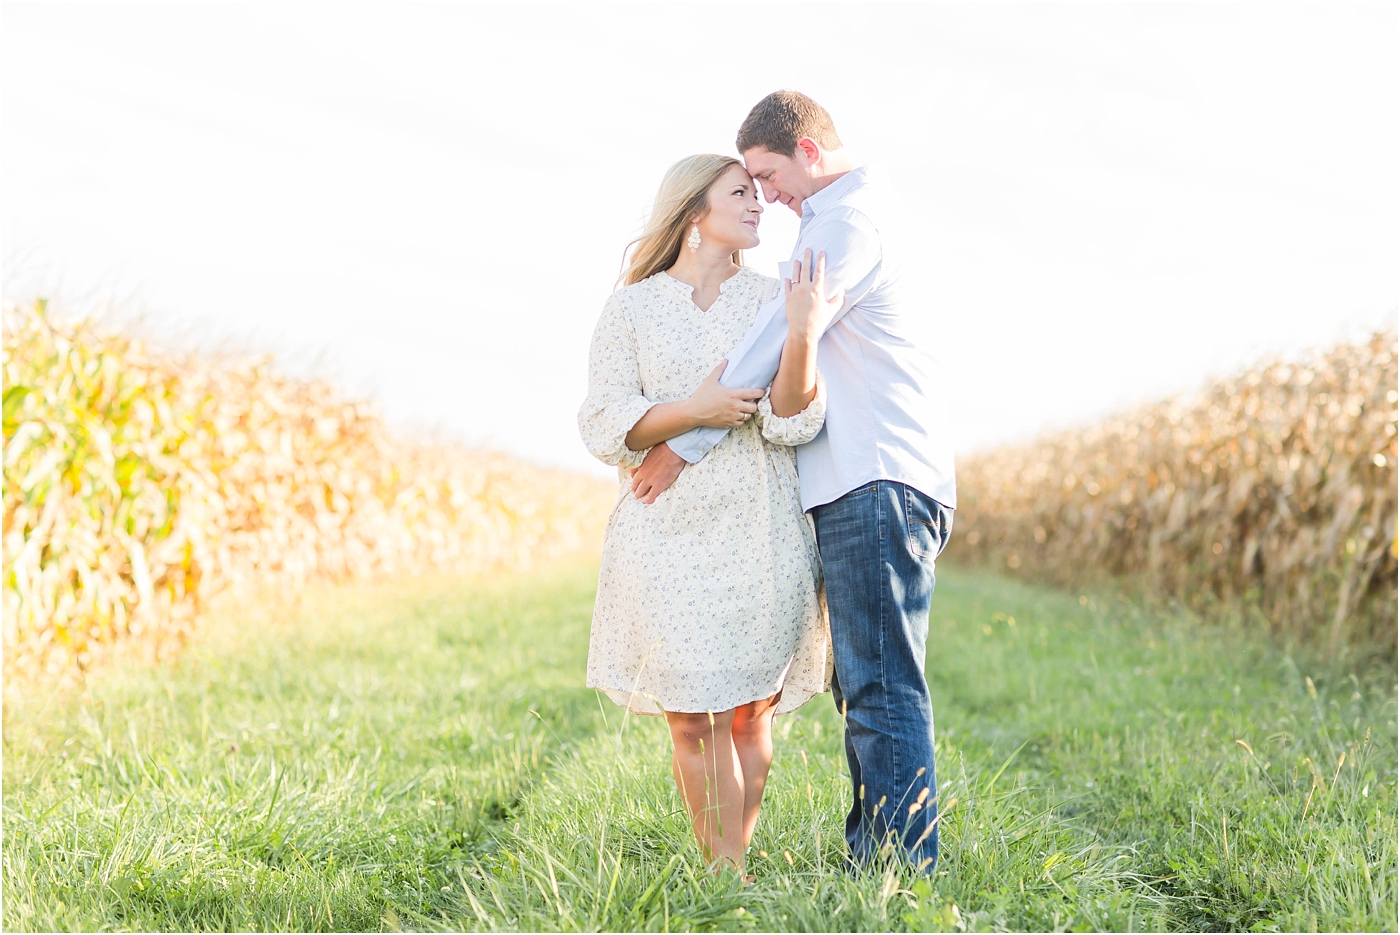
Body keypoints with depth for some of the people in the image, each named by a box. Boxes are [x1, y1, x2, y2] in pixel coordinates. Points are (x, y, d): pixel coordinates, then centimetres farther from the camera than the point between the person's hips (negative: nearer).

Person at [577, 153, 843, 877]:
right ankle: (720, 874, 12)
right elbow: (602, 425, -3)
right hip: (669, 540, -1)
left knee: (750, 715, 4)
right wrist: (692, 410, -16)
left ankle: (736, 865, 17)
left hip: (761, 542, 1)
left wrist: (802, 336, -20)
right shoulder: (632, 309, 5)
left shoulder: (770, 300, 8)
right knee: (692, 721, -1)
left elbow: (793, 425, -4)